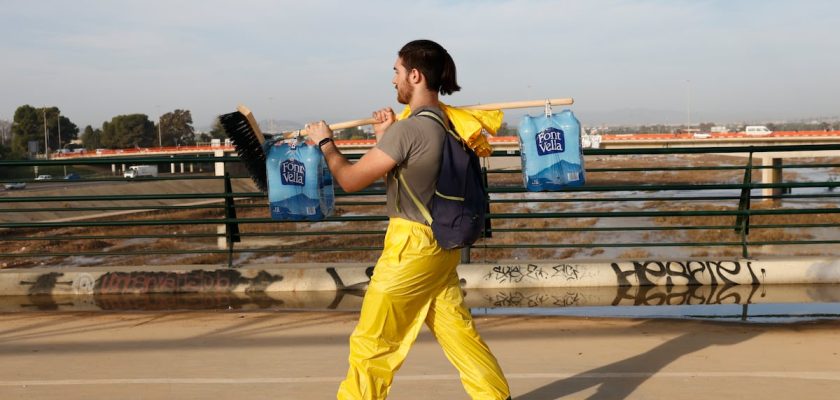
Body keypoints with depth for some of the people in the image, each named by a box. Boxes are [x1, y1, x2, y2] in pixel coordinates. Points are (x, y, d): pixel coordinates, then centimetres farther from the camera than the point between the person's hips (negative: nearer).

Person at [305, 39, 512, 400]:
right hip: (442, 244, 9)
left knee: (371, 342, 5)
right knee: (457, 330, 15)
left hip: (411, 245, -9)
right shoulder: (446, 123, 8)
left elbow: (350, 179, -14)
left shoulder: (407, 130, -19)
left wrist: (325, 143, 2)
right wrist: (386, 138, 8)